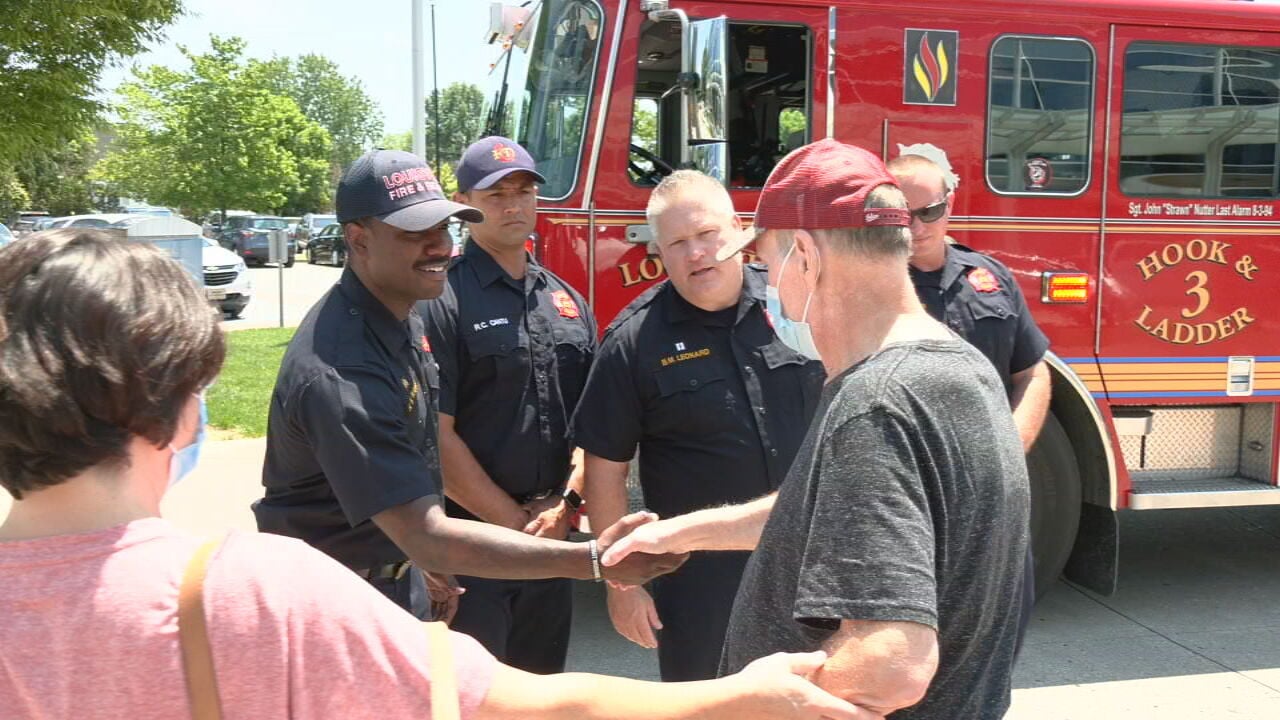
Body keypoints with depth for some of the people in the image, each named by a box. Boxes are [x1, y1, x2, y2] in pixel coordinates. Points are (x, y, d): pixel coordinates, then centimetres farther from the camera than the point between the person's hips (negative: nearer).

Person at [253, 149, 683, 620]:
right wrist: (593, 560, -39)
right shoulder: (340, 373, -32)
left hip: (397, 579, 8)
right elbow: (427, 537, -36)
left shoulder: (404, 319, -2)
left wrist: (426, 564, 13)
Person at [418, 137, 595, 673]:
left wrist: (564, 507, -5)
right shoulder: (439, 301, -11)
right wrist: (516, 522, -13)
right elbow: (436, 436, -15)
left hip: (551, 536, 6)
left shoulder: (567, 301, 10)